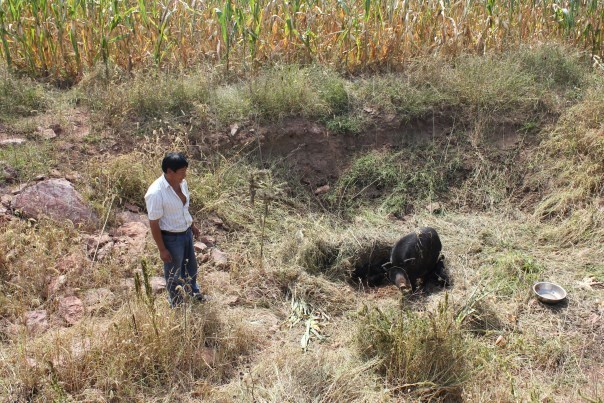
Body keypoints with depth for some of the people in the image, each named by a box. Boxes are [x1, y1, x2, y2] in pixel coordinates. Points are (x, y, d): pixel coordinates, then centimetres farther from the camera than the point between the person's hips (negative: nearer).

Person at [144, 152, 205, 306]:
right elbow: (154, 224, -23)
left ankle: (192, 290, 56)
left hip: (186, 232, 7)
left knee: (191, 265, 28)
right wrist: (162, 249, -18)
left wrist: (192, 225, 20)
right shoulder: (155, 193, -30)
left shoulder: (181, 183, -7)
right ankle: (177, 302, 41)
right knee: (173, 272, 17)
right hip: (171, 238, -7)